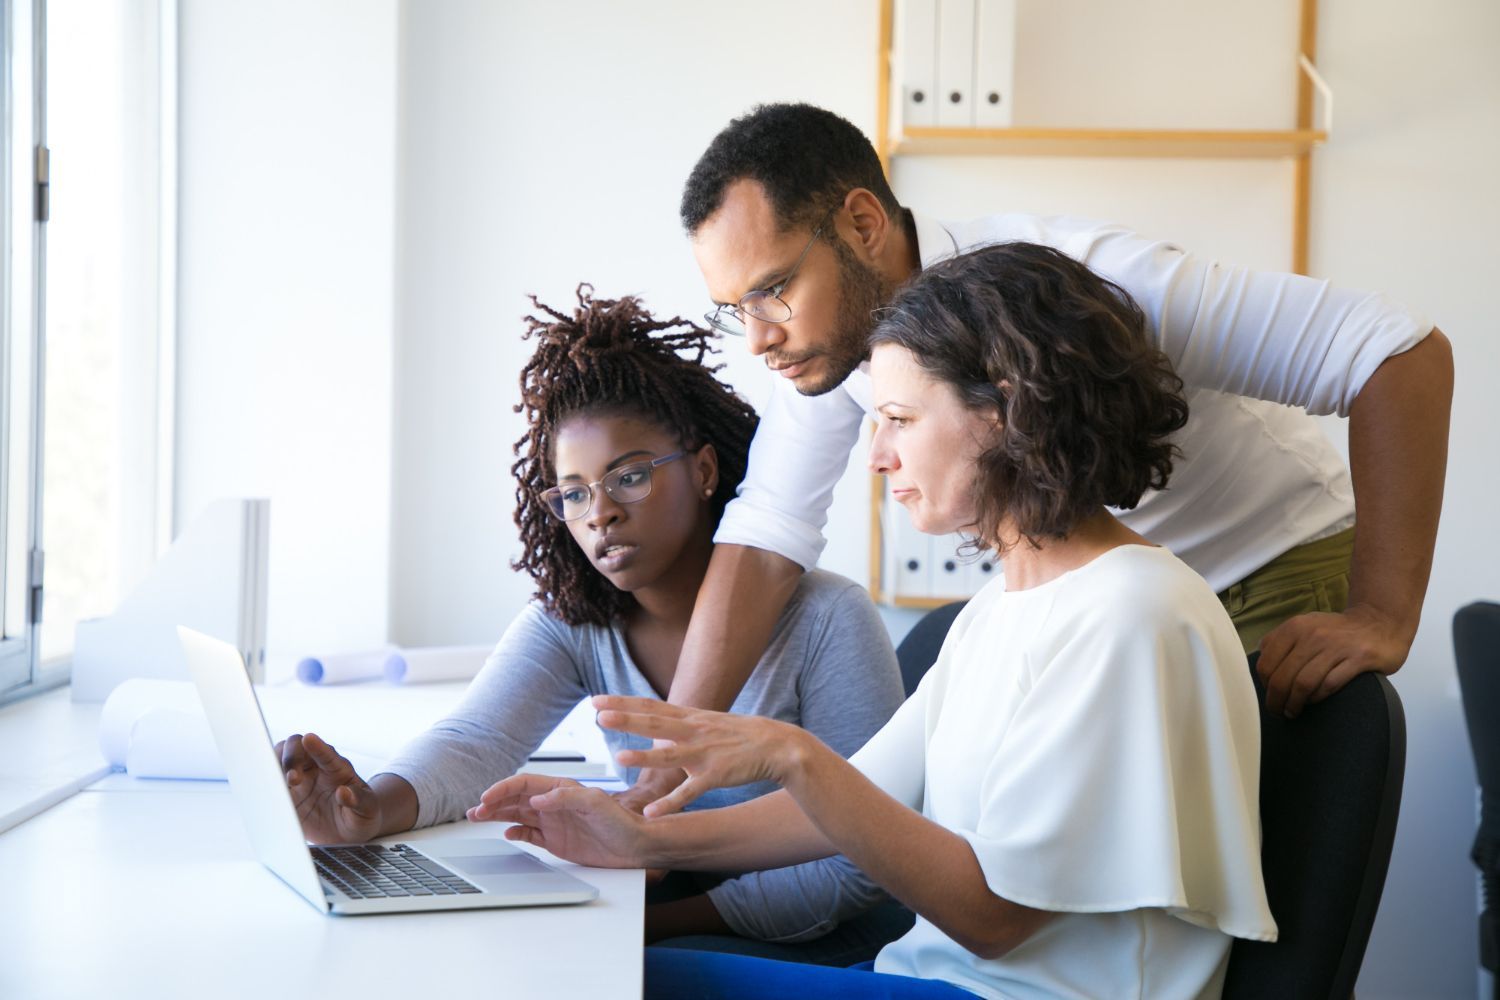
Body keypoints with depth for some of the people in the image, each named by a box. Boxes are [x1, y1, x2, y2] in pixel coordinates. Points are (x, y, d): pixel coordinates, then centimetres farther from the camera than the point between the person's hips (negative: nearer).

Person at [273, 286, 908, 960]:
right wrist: (372, 810, -39)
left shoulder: (827, 622, -12)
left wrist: (660, 922, -24)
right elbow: (475, 741, -15)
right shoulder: (566, 627, 3)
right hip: (648, 916, 5)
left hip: (815, 947, -5)